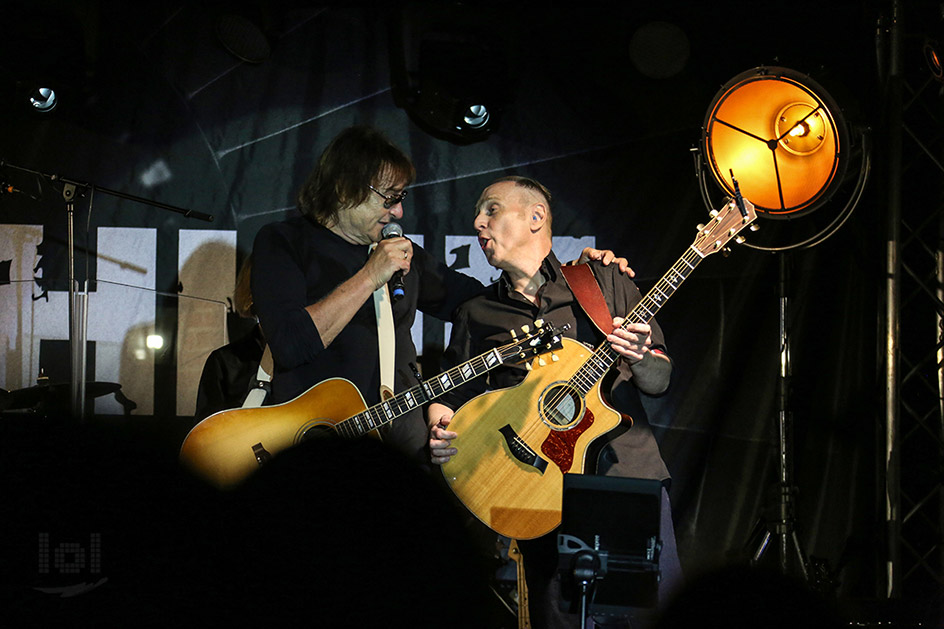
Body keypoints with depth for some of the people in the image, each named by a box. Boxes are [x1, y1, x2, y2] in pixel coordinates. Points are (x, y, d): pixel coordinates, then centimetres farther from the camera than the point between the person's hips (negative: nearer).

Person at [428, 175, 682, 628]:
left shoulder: (603, 282, 10)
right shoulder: (477, 315, 14)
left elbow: (659, 381, 9)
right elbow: (448, 396, 13)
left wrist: (639, 360, -12)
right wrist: (438, 433, -8)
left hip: (631, 475, 0)